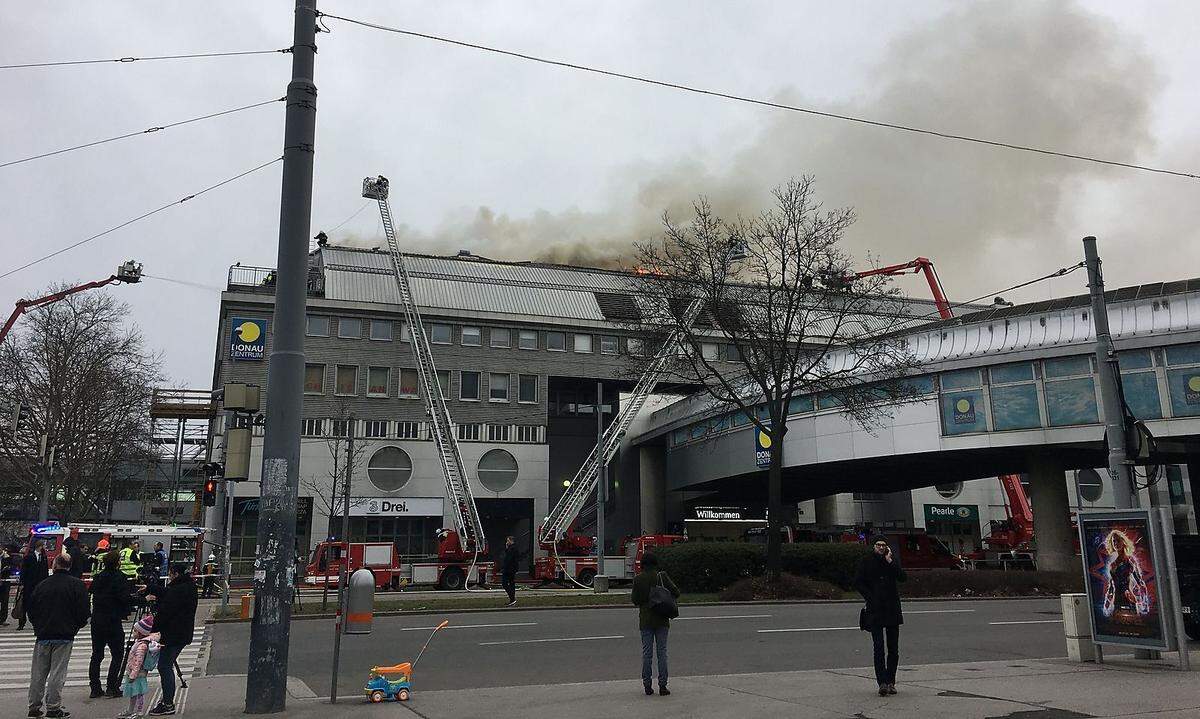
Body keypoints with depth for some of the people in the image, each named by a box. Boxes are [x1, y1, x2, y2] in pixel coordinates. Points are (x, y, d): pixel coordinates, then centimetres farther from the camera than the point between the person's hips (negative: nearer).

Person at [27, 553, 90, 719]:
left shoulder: (42, 584, 4)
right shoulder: (77, 585, -6)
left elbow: (31, 610, 10)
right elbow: (84, 612, -8)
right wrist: (76, 627, 10)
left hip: (43, 635, 3)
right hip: (64, 636, -3)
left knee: (38, 673, 12)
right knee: (57, 673, 0)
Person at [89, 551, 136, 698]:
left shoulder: (98, 577, 6)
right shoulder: (119, 578, -12)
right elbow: (126, 599, -16)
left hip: (96, 621, 6)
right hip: (113, 622, -6)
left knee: (96, 654, 11)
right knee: (117, 654, 3)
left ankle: (95, 688, 13)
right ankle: (112, 687, 0)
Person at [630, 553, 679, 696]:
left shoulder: (638, 579, -5)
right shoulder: (662, 576, -5)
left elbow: (635, 600, -3)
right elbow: (676, 593, -5)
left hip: (645, 620, 0)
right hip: (661, 620, 0)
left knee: (647, 653, 6)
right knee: (662, 652, 4)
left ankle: (647, 686, 8)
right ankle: (662, 686, 4)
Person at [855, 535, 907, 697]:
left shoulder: (892, 560, 9)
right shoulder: (866, 561, 3)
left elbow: (902, 577, -5)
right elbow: (858, 582, 1)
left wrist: (890, 561, -8)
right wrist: (870, 598, -7)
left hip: (892, 609, 3)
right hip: (875, 610, -3)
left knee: (893, 648, 6)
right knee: (878, 648, -8)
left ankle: (890, 682, 15)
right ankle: (882, 683, -8)